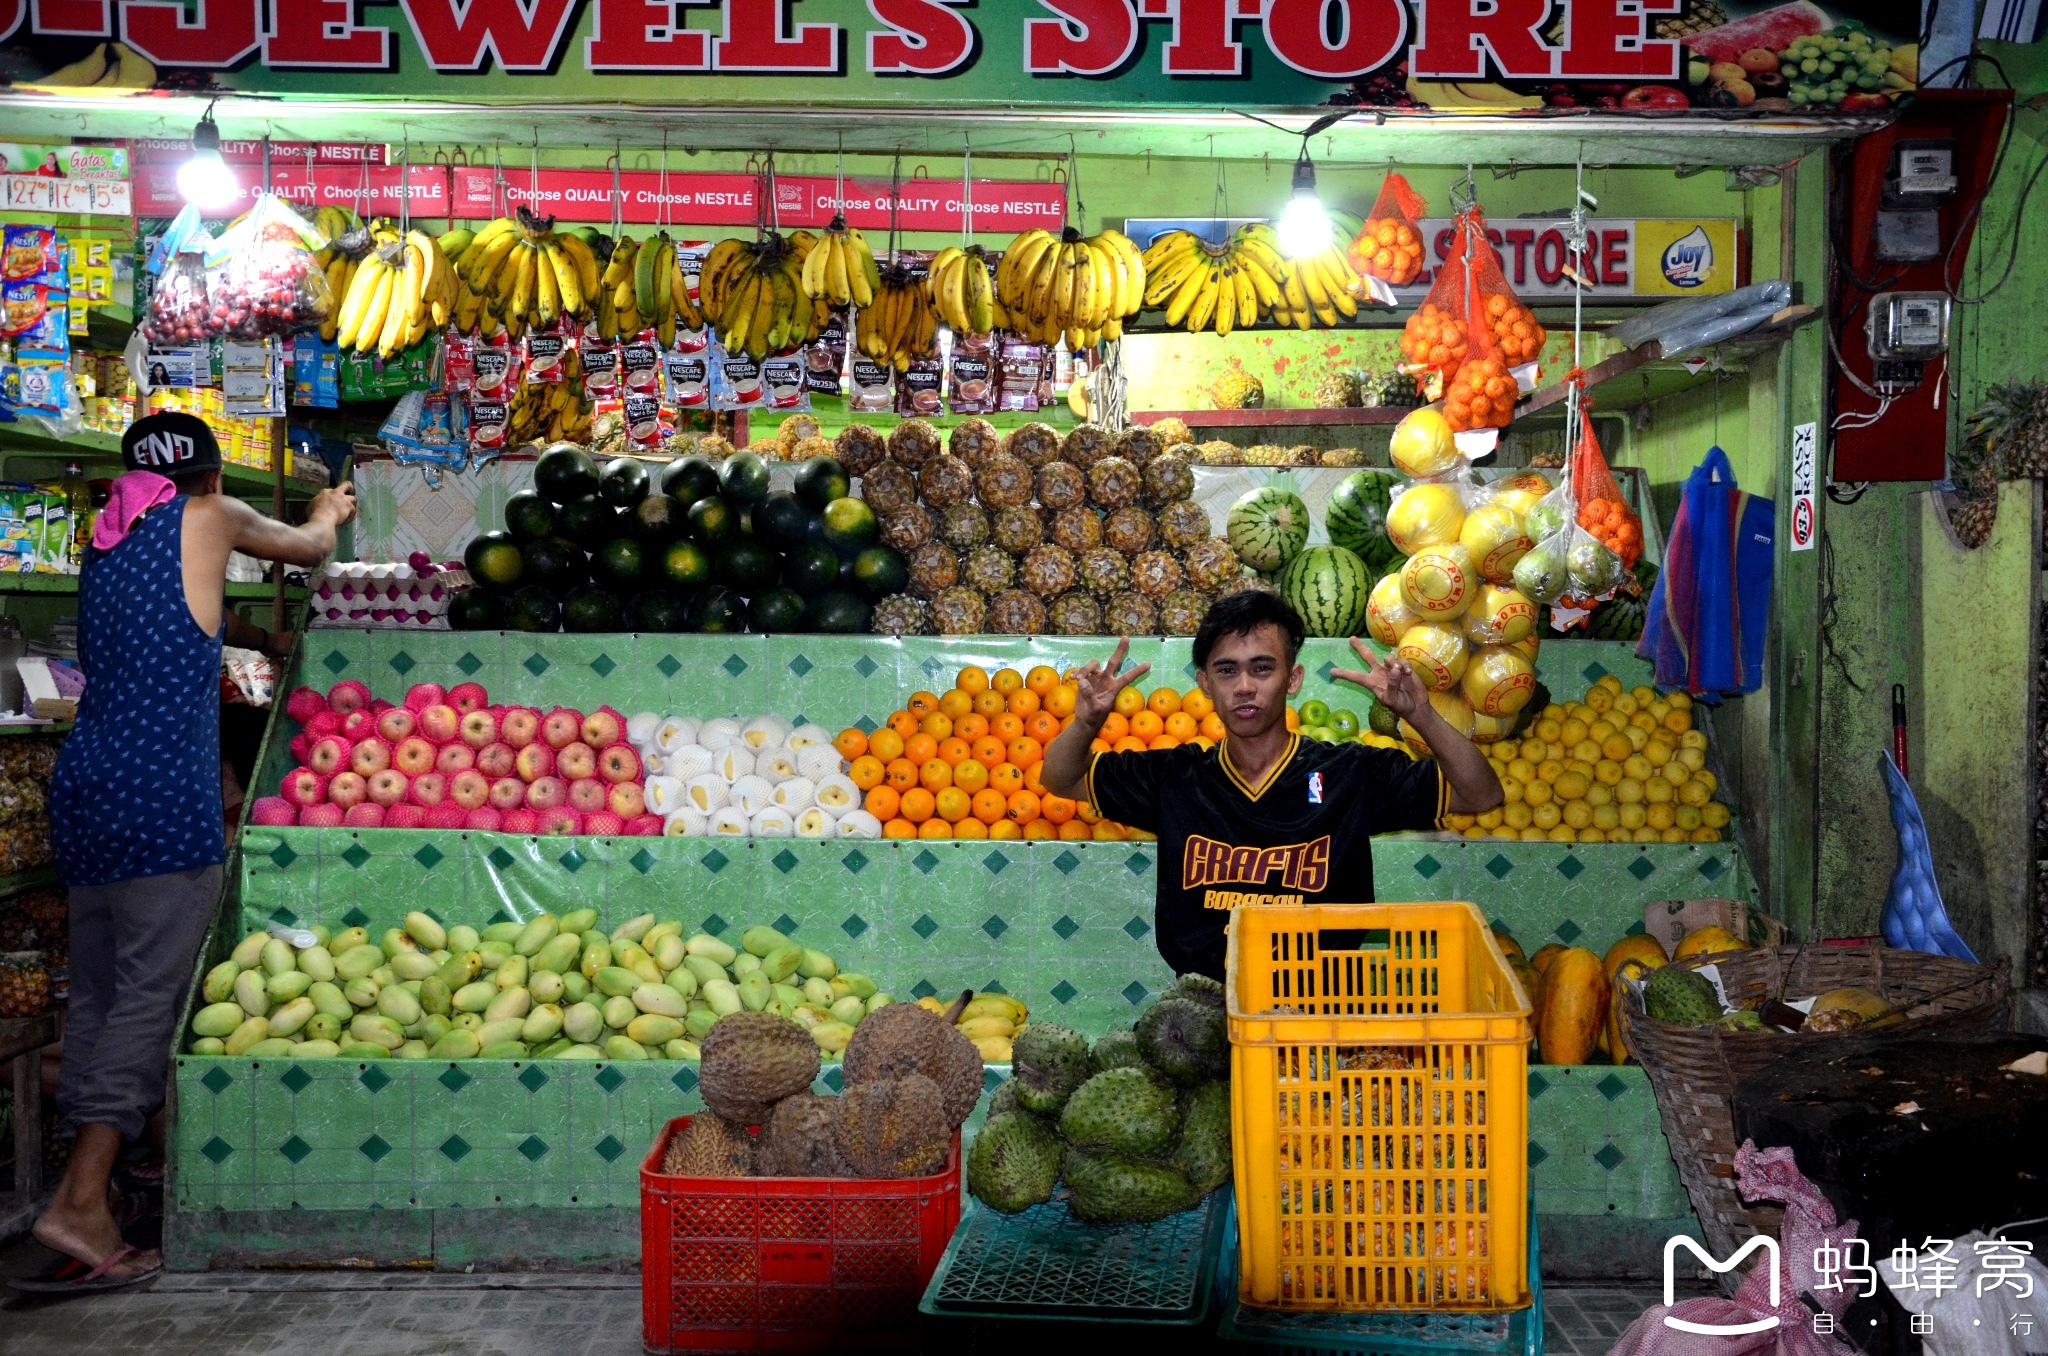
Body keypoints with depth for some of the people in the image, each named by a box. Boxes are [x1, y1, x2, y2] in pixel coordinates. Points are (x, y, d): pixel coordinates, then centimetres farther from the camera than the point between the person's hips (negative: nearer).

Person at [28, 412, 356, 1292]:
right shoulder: (207, 517, 3)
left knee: (96, 991, 10)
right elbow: (310, 549, 18)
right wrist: (327, 513, 39)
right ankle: (82, 1200, -13)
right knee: (149, 990, -7)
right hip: (165, 797, -7)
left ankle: (89, 1182, 14)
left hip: (84, 787, 7)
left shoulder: (106, 543, 19)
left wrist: (266, 638, 40)